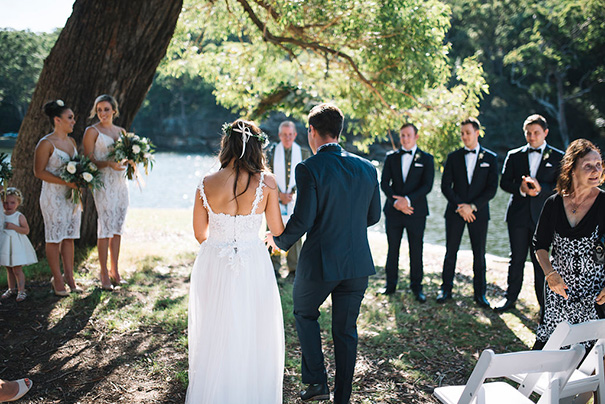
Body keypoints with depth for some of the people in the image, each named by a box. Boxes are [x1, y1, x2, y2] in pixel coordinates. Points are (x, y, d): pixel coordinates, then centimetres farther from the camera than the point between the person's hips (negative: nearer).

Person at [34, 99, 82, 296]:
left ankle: (69, 277, 17)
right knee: (54, 238, 1)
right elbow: (39, 171, -14)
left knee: (69, 236, 10)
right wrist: (66, 182, -21)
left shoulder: (71, 141, 12)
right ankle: (57, 279, 10)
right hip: (53, 197, -7)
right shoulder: (46, 144, -11)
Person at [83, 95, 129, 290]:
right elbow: (88, 160, -8)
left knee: (118, 226, 8)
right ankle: (104, 274, -1)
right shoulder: (92, 131, -2)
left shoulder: (121, 131, 15)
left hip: (120, 181, 6)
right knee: (106, 226, -8)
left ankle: (114, 271, 16)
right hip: (103, 182, -6)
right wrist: (109, 163, -24)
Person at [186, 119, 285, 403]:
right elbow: (277, 230, -1)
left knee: (214, 339, 18)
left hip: (213, 266, 1)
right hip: (253, 267, -1)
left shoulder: (206, 185, -7)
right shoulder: (266, 182, -11)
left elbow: (200, 234, 3)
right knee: (253, 341, 15)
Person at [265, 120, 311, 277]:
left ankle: (294, 268, 11)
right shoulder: (271, 152, 5)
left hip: (296, 200, 0)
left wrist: (293, 193, -8)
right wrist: (280, 194, -8)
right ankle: (274, 267, 10)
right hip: (275, 199, 0)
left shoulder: (304, 153, 6)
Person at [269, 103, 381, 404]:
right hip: (358, 262, 4)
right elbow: (373, 216, 9)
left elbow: (302, 220, -18)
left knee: (304, 313, 23)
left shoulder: (309, 169, -15)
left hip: (320, 262, -4)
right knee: (345, 330, 16)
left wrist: (280, 240, 1)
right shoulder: (367, 168, 1)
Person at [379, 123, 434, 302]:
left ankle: (416, 287, 14)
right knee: (393, 250, 7)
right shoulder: (391, 157, 10)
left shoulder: (426, 159, 4)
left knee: (416, 251, 3)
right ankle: (391, 285, 17)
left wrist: (408, 200, -17)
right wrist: (395, 201, -12)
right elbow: (384, 183, 3)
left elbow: (427, 186, -5)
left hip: (416, 212, -2)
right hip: (393, 211, 2)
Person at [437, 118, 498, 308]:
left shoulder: (490, 158, 3)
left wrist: (472, 206, -12)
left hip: (478, 212, -1)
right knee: (451, 252, 4)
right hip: (455, 212, 1)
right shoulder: (453, 157, 6)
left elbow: (492, 188, -2)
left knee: (479, 254, 3)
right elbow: (445, 186, 1)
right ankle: (446, 289, 15)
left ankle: (480, 293, 13)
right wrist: (460, 206, -11)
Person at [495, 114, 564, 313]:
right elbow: (504, 182, 4)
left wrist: (540, 188, -21)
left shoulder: (558, 157, 4)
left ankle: (544, 303, 13)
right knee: (517, 258, 10)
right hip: (518, 215, 2)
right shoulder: (514, 156, 9)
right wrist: (520, 188, -16)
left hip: (542, 216, -1)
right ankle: (510, 297, 21)